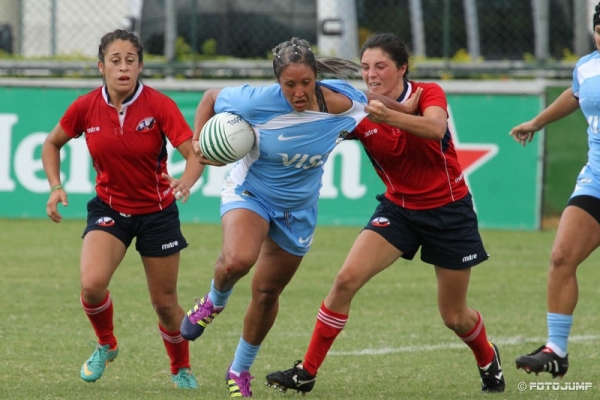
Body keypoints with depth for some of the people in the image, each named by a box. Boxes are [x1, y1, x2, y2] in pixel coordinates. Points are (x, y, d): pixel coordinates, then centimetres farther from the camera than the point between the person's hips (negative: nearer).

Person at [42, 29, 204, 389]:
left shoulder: (158, 105, -18)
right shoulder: (85, 108, -10)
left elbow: (195, 154, -25)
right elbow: (52, 144, 8)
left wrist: (186, 181, -46)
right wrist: (56, 187, -6)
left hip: (157, 213, -1)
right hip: (109, 208, 1)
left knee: (165, 304, 5)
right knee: (92, 284, -23)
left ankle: (182, 369, 34)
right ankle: (106, 345, 8)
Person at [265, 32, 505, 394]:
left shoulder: (428, 94, -15)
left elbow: (435, 127, -37)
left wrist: (388, 116, -53)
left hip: (449, 210, -2)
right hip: (398, 208, 2)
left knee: (454, 316, 7)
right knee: (346, 279, -20)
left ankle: (488, 359, 42)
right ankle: (307, 372, -11)